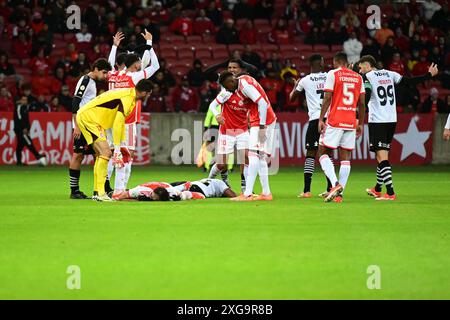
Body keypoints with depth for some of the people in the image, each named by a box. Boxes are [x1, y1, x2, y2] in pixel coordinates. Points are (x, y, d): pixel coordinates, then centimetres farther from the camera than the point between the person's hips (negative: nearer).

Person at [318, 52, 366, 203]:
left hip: (334, 121, -4)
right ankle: (339, 193, 1)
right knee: (345, 158, 6)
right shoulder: (358, 77, 11)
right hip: (351, 122, 4)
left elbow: (327, 98, -8)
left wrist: (321, 119, -5)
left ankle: (335, 184, -16)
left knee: (323, 152, 4)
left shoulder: (333, 74, -3)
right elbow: (361, 103, 11)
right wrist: (361, 124, 17)